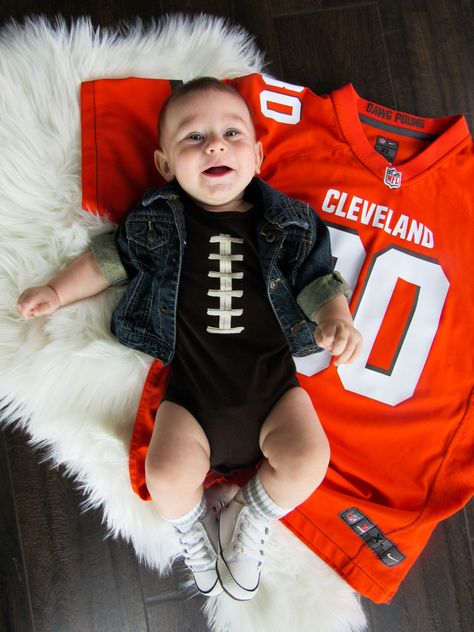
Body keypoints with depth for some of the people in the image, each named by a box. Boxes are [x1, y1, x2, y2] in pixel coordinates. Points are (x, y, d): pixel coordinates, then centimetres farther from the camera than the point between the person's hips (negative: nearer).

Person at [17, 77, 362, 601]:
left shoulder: (289, 225, 3)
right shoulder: (155, 223, 4)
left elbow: (318, 279, 6)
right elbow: (111, 258, 18)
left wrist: (337, 320, -13)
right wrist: (57, 291, 18)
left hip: (272, 384, 1)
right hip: (191, 390, 0)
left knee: (307, 458, -21)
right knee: (167, 475, -21)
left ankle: (250, 519, 13)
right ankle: (193, 529, 18)